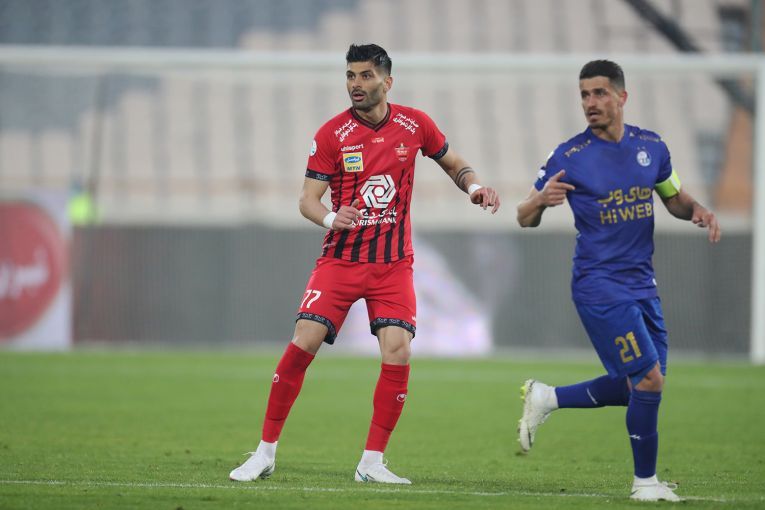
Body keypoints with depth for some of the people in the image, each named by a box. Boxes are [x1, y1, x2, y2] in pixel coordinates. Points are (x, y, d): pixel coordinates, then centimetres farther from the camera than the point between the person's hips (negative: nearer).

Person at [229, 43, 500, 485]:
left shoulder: (415, 125, -1)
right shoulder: (331, 134, -6)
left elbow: (454, 163, 16)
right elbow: (308, 199, -5)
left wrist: (475, 188, -5)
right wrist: (331, 218, -27)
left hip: (393, 264, 1)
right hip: (340, 260, -1)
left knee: (398, 354, -14)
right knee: (302, 344, -13)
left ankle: (372, 463, -2)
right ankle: (266, 453, -1)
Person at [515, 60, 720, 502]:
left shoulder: (651, 146, 5)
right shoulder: (569, 156, -8)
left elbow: (674, 197, 20)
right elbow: (526, 219, -3)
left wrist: (699, 211, -3)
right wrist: (541, 200, -27)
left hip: (642, 283, 6)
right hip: (600, 286, -6)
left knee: (635, 387, 8)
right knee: (649, 380, -12)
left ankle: (545, 398, 25)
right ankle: (646, 482, 4)